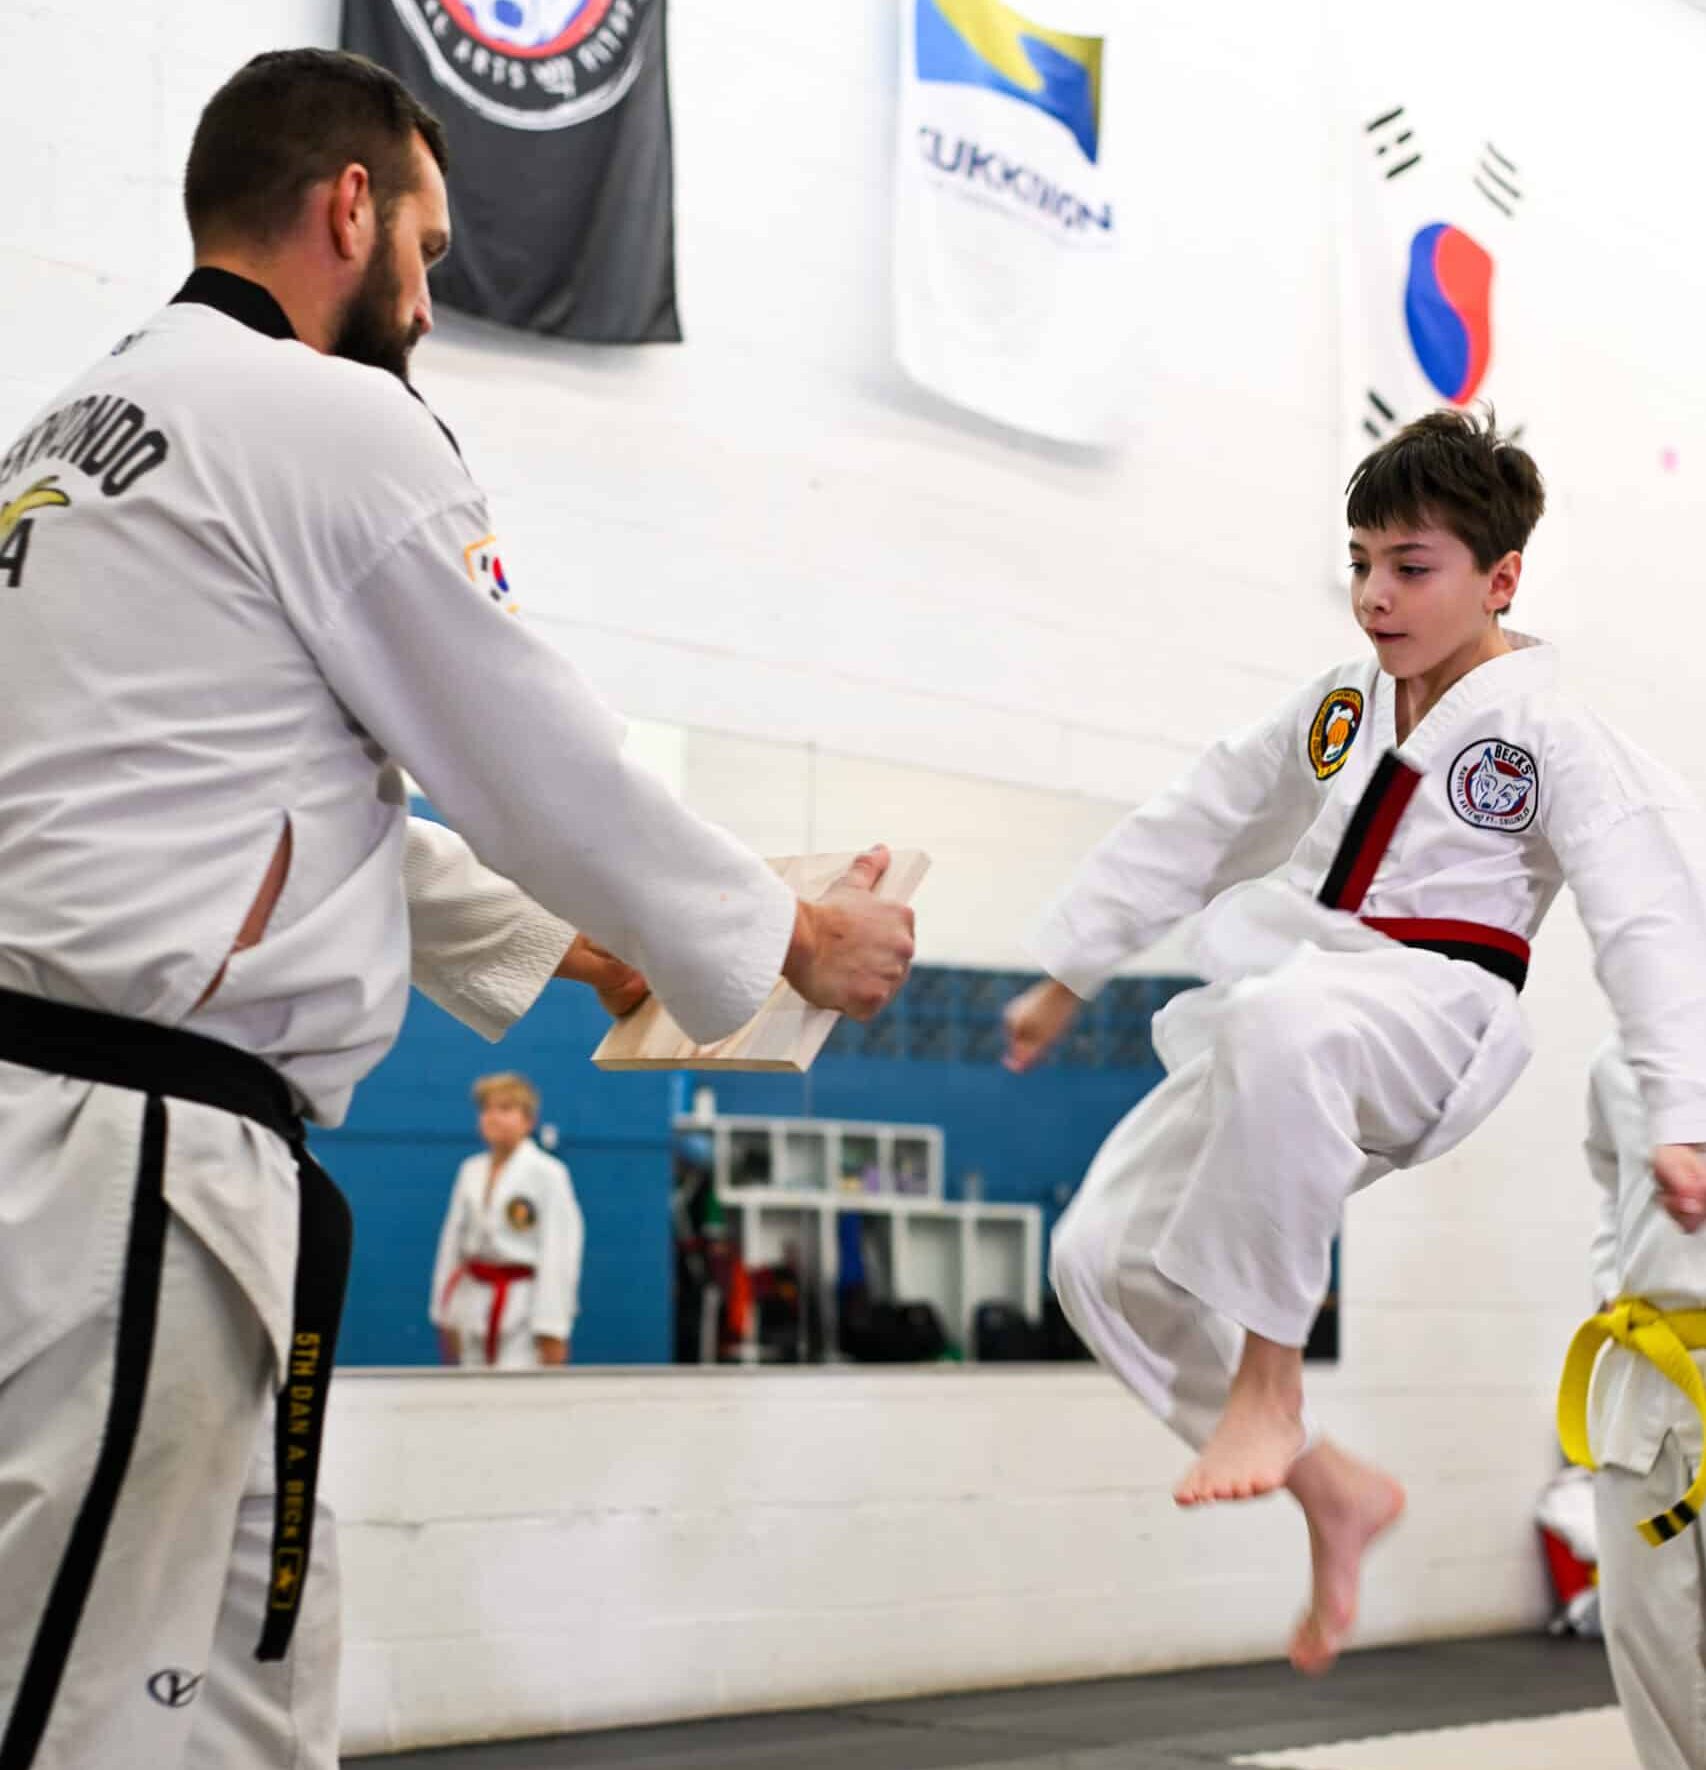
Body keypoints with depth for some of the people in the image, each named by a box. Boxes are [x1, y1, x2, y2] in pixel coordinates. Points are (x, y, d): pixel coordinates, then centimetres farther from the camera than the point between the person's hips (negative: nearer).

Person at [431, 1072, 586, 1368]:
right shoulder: (471, 1171, 9)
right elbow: (452, 1242, 13)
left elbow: (558, 1253, -14)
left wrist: (552, 1329, -17)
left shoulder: (547, 1173, -11)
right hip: (474, 1307, 7)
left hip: (524, 1310, -7)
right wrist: (444, 1315, 12)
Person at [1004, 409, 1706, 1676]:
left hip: (1428, 1016, -7)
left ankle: (1266, 1378, -27)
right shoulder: (1340, 709, 17)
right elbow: (1195, 829, 25)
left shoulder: (1553, 737, -2)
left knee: (1279, 1024, -43)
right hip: (1279, 1020, 8)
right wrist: (1070, 969, 26)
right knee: (1107, 1254, -4)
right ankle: (1332, 1490, 9)